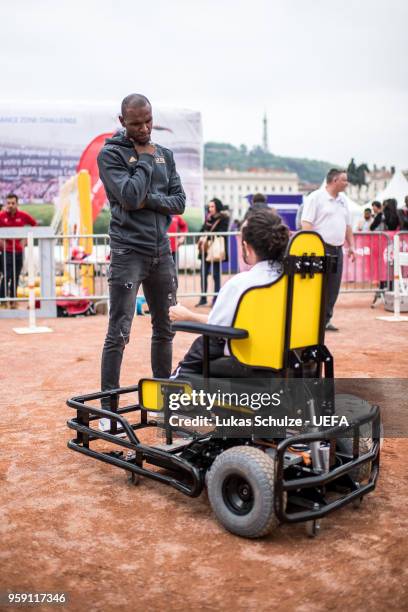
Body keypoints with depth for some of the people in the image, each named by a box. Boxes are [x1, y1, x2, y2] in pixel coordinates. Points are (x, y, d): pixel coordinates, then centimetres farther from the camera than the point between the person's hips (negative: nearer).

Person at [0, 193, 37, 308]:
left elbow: (34, 225, 13)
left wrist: (26, 239, 7)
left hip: (19, 250, 3)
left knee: (15, 277, 10)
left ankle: (13, 300, 20)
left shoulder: (23, 215, -1)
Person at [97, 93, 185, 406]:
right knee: (119, 333, -6)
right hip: (128, 252, -6)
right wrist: (145, 159, -6)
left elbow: (180, 202, 6)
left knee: (165, 329, 11)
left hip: (162, 252, 6)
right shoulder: (111, 154, -3)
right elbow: (130, 196, -17)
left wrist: (149, 199, -10)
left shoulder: (165, 154, 13)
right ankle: (108, 407, 2)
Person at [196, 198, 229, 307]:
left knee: (216, 274, 1)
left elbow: (221, 232, -13)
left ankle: (216, 298, 7)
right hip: (206, 249, 5)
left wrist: (208, 237, -18)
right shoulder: (208, 217, 14)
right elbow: (203, 229, 9)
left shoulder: (223, 218, -3)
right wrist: (202, 238, -11)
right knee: (203, 273, 4)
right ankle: (203, 298, 12)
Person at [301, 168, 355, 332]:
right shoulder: (316, 197, -7)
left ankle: (326, 319, 15)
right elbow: (306, 223, -13)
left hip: (337, 249, 7)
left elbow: (347, 225, 23)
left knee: (333, 286, 6)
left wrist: (351, 245, 16)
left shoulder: (343, 199, 17)